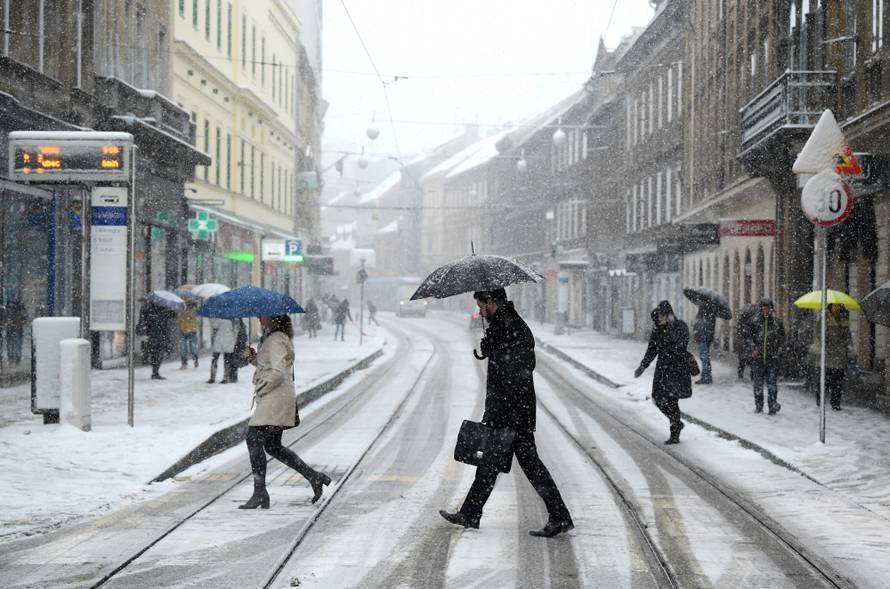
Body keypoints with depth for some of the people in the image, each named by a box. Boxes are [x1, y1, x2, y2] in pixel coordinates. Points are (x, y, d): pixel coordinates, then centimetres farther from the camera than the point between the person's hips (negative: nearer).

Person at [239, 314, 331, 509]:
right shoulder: (271, 338, 17)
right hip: (277, 399, 11)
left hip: (276, 398, -11)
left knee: (254, 439, -10)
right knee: (272, 446, 14)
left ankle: (260, 493, -9)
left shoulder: (276, 340, -15)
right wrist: (253, 358, 7)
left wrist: (260, 389, -13)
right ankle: (314, 477, 16)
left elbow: (278, 372, -23)